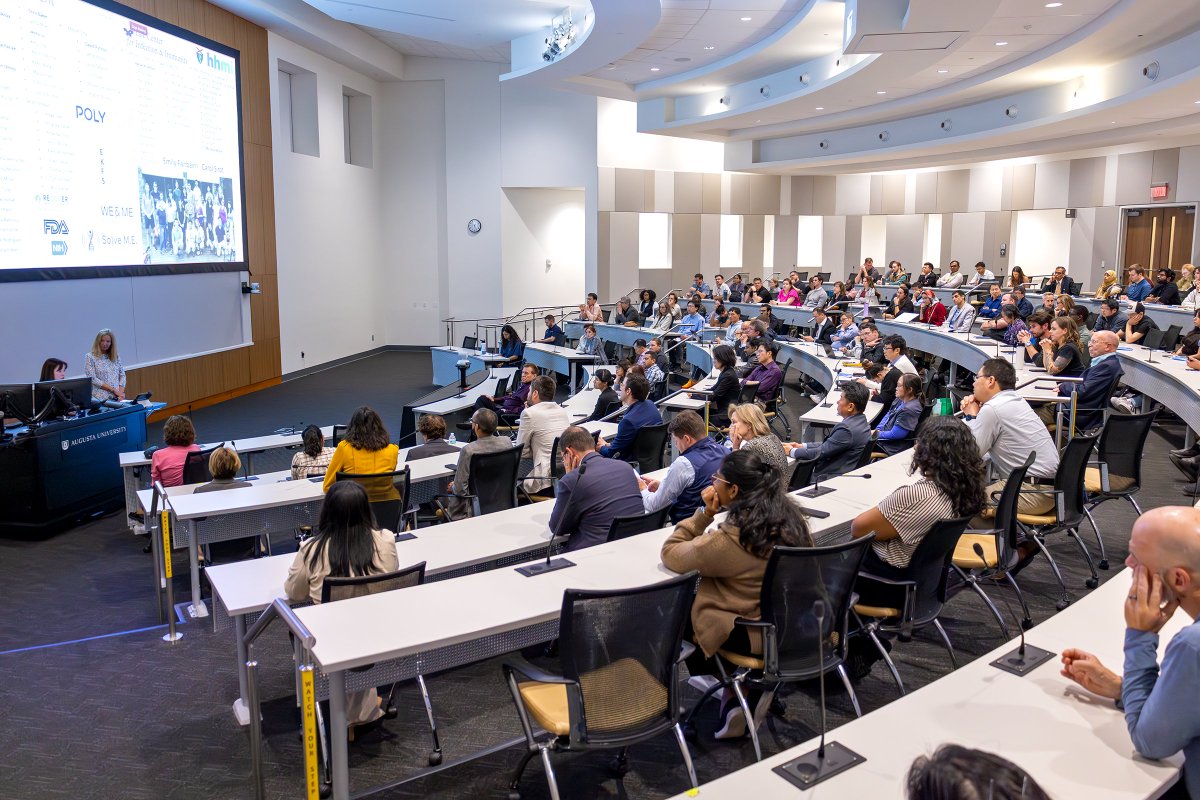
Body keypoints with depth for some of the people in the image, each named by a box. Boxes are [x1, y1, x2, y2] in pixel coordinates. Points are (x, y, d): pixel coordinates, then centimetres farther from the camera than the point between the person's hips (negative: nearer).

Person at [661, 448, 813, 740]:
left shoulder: (727, 540, -27)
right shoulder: (793, 519, -7)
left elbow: (670, 554, -13)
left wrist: (703, 513, -10)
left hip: (750, 636, -6)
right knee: (692, 599, 28)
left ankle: (735, 689, 28)